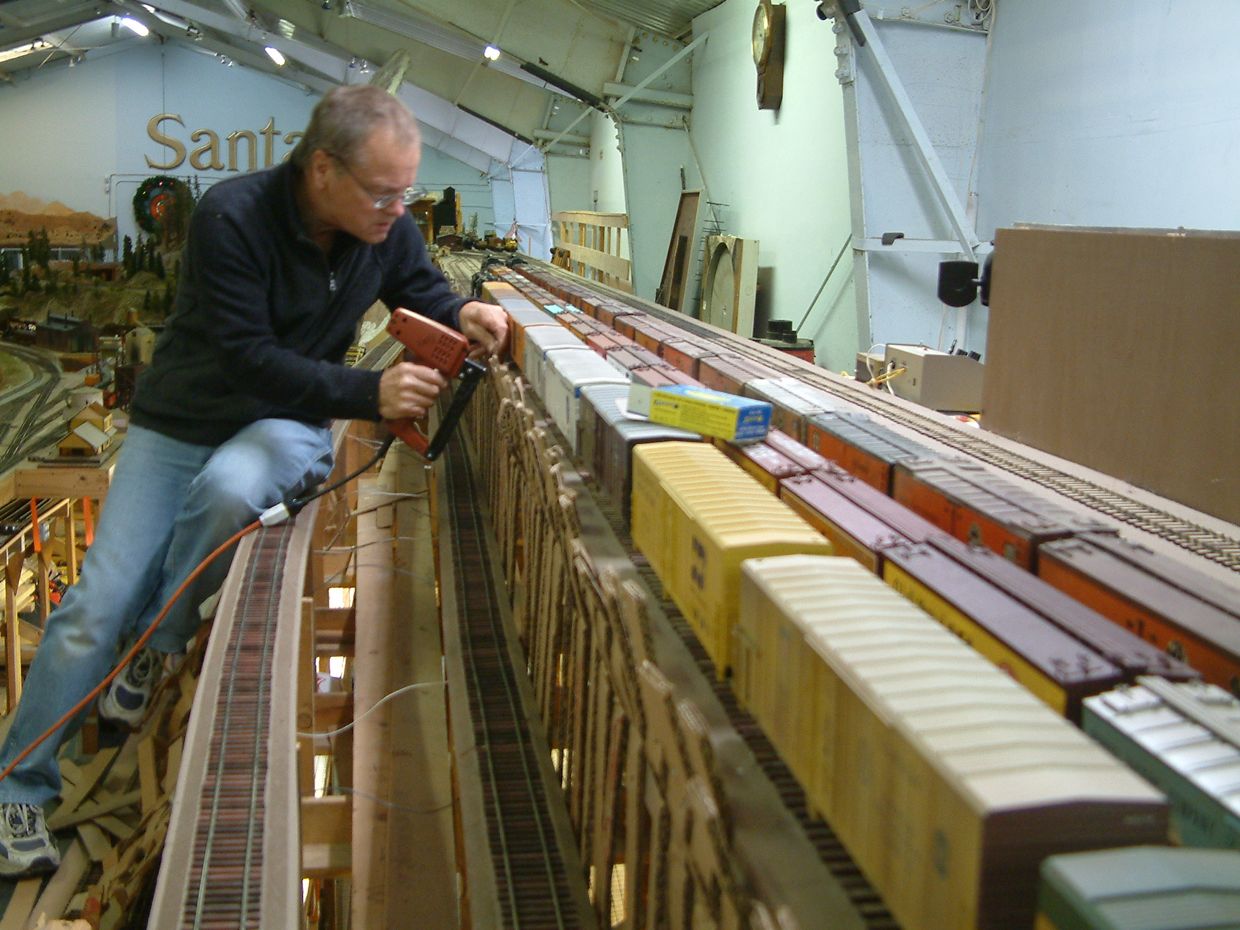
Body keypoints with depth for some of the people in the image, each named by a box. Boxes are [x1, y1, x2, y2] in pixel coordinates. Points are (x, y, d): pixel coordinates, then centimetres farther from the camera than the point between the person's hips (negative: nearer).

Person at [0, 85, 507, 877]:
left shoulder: (389, 230, -11)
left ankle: (160, 647, -5)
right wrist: (370, 395, -38)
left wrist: (463, 317, -19)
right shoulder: (233, 216, -26)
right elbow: (248, 357, -29)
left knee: (228, 488, -35)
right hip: (180, 421, -2)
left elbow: (425, 294, 6)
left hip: (287, 423, 2)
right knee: (99, 602, -6)